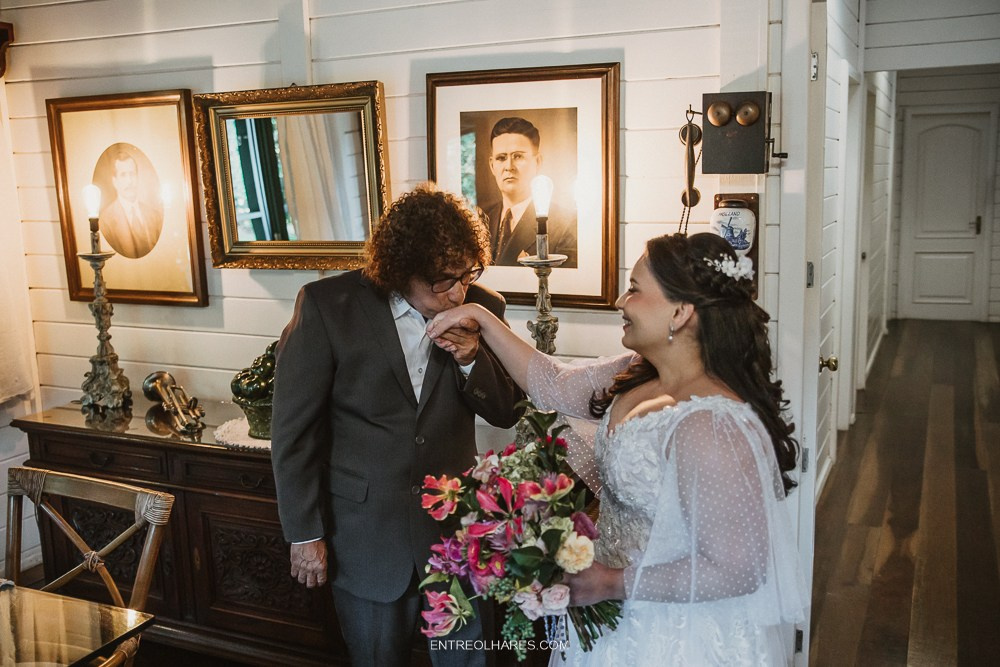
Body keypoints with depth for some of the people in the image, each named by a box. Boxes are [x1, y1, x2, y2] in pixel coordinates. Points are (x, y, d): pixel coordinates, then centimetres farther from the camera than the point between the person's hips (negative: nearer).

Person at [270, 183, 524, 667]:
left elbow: (505, 413, 1)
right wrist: (304, 533, -6)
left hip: (456, 530, 2)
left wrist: (471, 359, -18)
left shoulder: (481, 307, -6)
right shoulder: (327, 305, -14)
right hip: (366, 537, -2)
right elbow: (292, 427, -9)